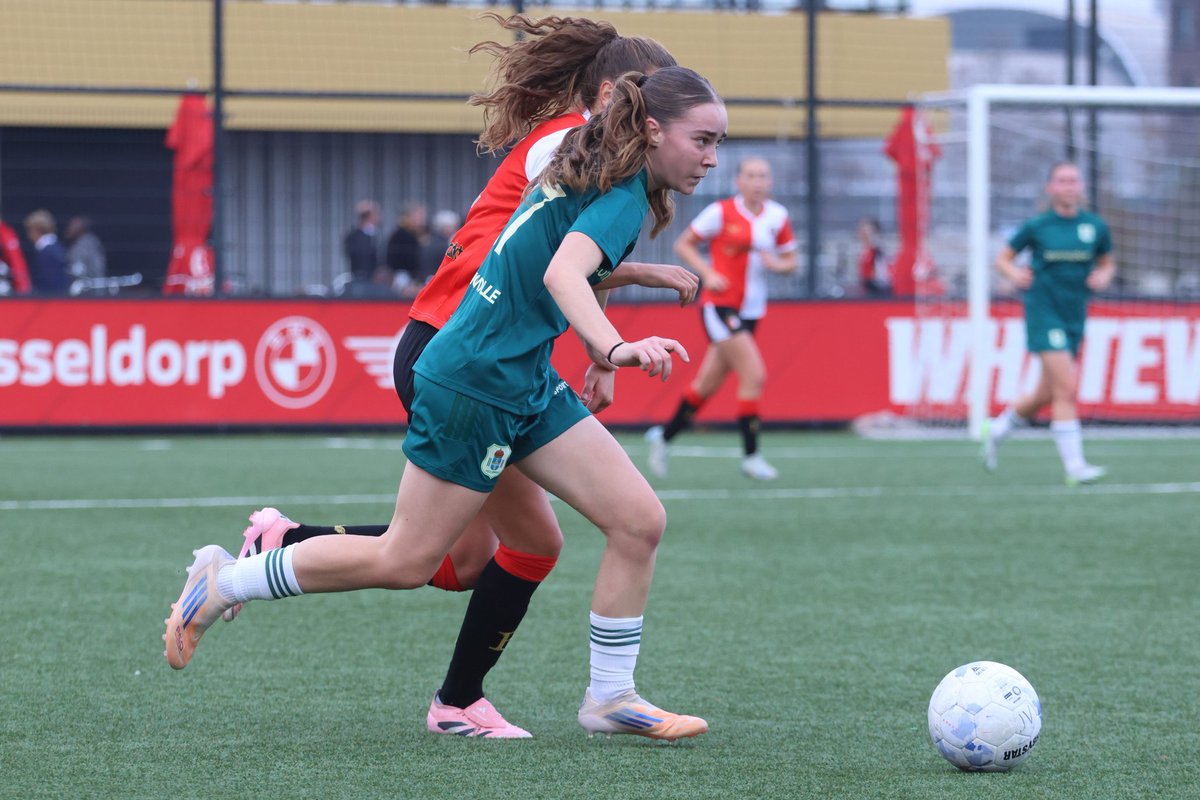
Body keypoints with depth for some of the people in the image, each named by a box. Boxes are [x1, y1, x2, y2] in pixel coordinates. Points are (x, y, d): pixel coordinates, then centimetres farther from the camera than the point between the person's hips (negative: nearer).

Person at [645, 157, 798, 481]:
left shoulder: (777, 217, 5)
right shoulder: (721, 212, -8)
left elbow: (790, 261, 13)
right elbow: (683, 244, 0)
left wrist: (777, 264, -10)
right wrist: (708, 273, -13)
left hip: (750, 310, 6)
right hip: (719, 305, -6)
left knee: (708, 384, 12)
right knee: (754, 375, -17)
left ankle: (663, 435, 30)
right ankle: (750, 454, -10)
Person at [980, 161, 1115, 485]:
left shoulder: (1095, 227, 5)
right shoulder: (1036, 226, -3)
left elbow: (1108, 264, 18)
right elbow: (1003, 258, 6)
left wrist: (1103, 277, -4)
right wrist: (1014, 274, -15)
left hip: (1075, 316, 5)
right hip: (1043, 311, -5)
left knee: (1046, 395, 12)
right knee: (1067, 388, -16)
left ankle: (996, 429, 38)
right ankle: (1074, 467, -15)